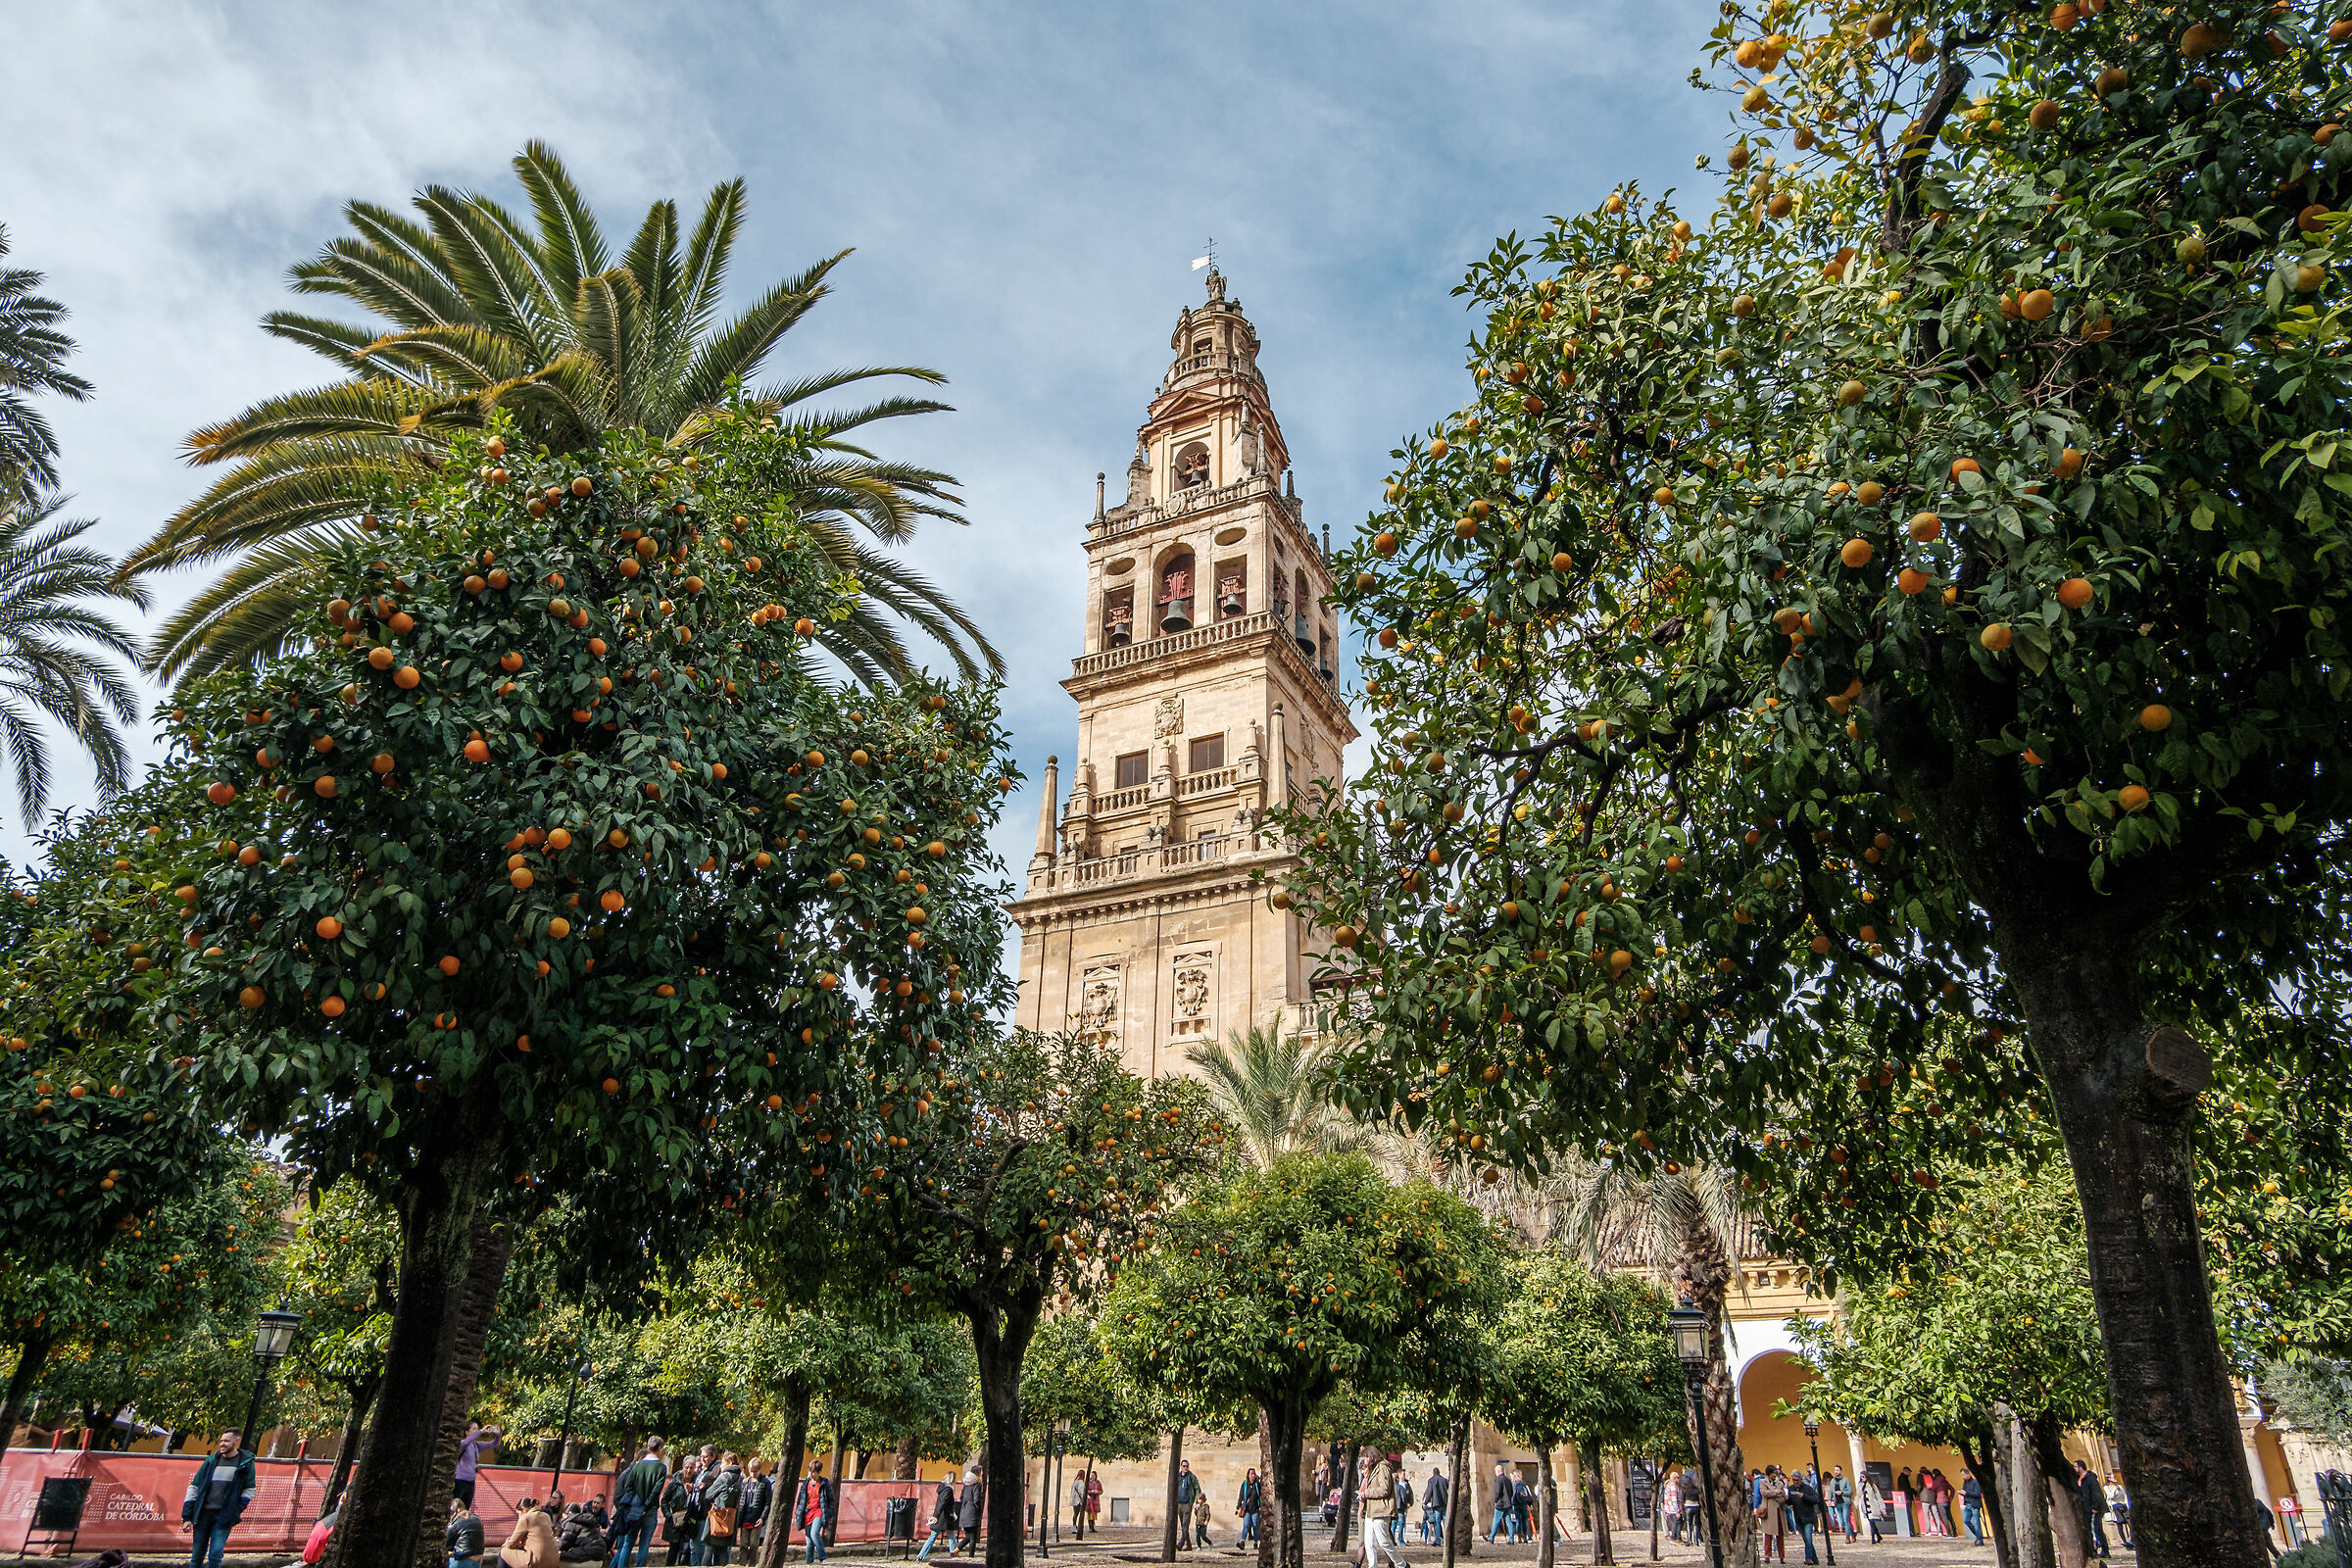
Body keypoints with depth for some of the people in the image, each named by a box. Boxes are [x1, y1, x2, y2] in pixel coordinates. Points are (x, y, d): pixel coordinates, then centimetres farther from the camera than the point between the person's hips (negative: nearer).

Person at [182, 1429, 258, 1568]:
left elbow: (249, 1490, 7)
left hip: (224, 1518, -3)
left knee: (215, 1554, -11)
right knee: (197, 1555, 8)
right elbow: (194, 1487, 10)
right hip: (203, 1515, 3)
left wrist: (236, 1512, -6)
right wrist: (187, 1516, 4)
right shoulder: (211, 1461, 7)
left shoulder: (246, 1463, 1)